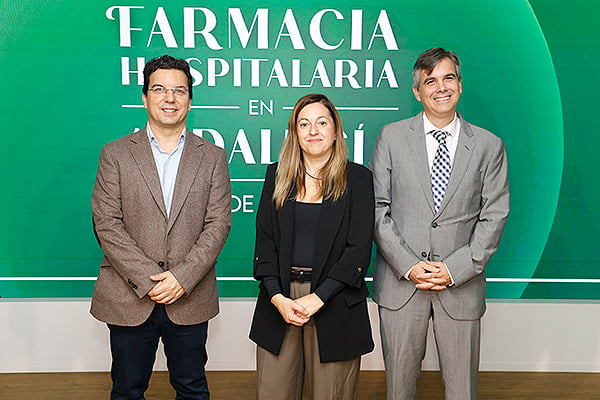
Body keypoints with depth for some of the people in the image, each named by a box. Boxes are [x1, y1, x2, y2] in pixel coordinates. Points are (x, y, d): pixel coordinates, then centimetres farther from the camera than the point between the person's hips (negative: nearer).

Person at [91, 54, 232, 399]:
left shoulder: (213, 157, 4)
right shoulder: (115, 154, 2)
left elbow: (218, 224, -3)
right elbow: (106, 223, -5)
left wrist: (182, 277, -14)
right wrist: (147, 279, -14)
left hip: (190, 299, 1)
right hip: (128, 299, 0)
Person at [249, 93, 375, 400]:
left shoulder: (357, 179, 1)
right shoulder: (277, 175, 9)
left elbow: (359, 248, -6)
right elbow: (264, 239, 4)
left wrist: (318, 297, -13)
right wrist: (277, 296, -8)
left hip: (334, 303, -2)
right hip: (279, 300, 3)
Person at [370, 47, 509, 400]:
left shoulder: (489, 146, 4)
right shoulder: (392, 137, 3)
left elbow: (494, 217, 0)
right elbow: (377, 208, -1)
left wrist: (454, 270, -10)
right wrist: (409, 265, -10)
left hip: (461, 284, 1)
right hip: (400, 281, 0)